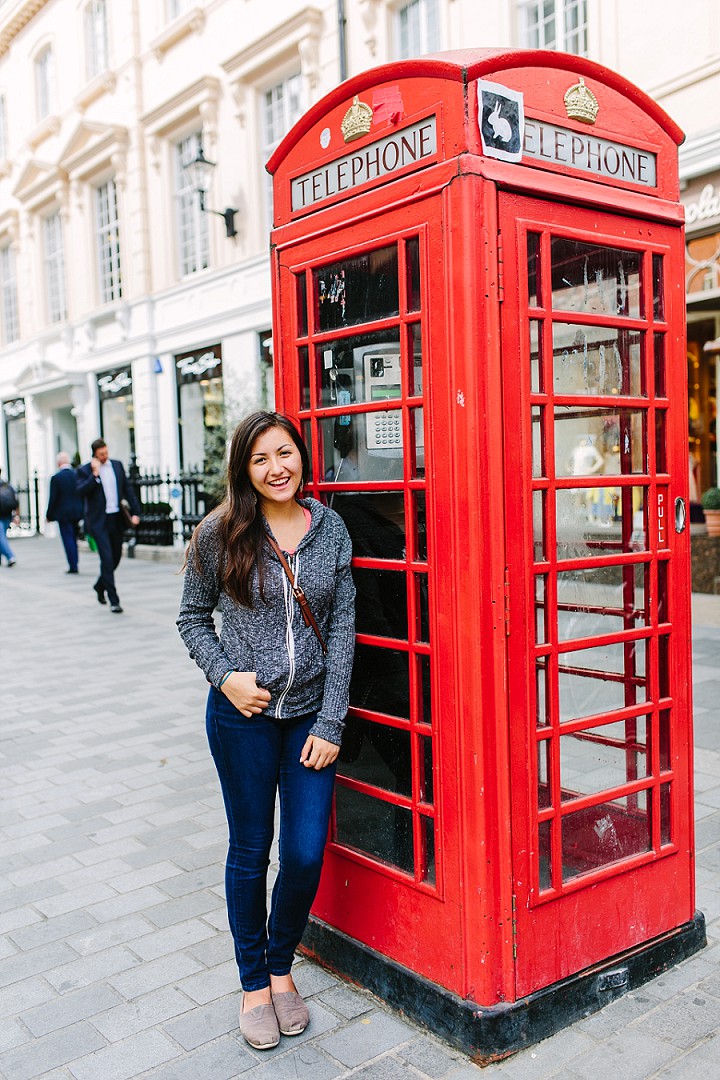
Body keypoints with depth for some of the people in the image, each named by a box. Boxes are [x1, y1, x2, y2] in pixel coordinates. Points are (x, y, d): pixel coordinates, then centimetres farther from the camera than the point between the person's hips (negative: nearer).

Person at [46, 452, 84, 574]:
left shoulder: (56, 478, -12)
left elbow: (53, 499, -10)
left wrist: (49, 515, 1)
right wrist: (82, 511, 15)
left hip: (63, 514, -4)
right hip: (77, 512, 4)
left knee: (68, 539, 1)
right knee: (73, 538, 16)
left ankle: (73, 567, 0)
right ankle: (74, 565, 19)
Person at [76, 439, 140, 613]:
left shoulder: (117, 465, 9)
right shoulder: (85, 470, -3)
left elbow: (127, 490, 12)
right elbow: (81, 492, -17)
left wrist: (135, 512, 4)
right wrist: (95, 474, -20)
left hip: (117, 519, 5)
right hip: (99, 521, -5)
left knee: (116, 557, 13)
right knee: (107, 559, -10)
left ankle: (100, 585, 39)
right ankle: (114, 600, -7)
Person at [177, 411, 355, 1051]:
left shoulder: (330, 530, -1)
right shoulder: (221, 534, -5)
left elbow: (342, 631, -1)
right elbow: (193, 617, 6)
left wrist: (331, 724, -5)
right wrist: (225, 675, -10)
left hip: (312, 715, 2)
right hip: (244, 714, -1)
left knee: (307, 855, 3)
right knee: (250, 852, 10)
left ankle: (282, 967, 32)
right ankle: (254, 983, 32)